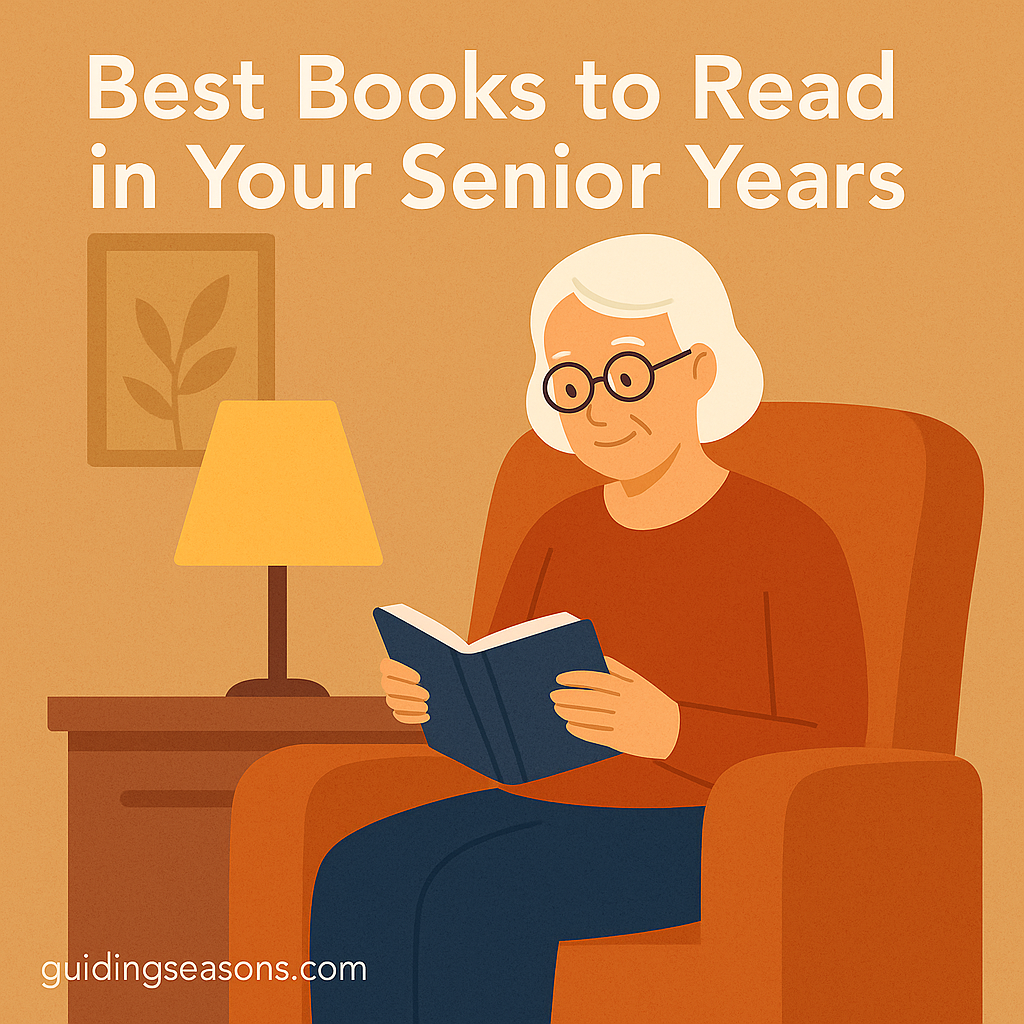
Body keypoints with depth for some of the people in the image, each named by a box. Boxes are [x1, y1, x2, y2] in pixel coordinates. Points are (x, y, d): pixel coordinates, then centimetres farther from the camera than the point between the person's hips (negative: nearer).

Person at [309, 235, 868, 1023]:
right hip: (545, 819, 6)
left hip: (704, 842, -6)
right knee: (363, 881, -24)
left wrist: (668, 730, -26)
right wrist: (436, 697, -8)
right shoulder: (559, 536, 13)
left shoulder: (789, 541, -6)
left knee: (480, 897, -32)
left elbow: (830, 765, -10)